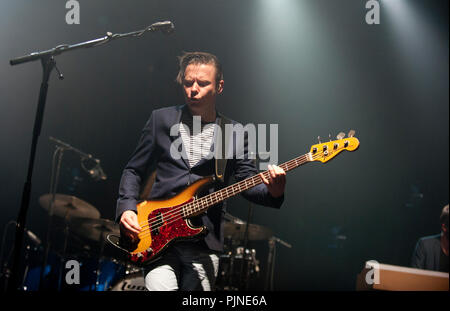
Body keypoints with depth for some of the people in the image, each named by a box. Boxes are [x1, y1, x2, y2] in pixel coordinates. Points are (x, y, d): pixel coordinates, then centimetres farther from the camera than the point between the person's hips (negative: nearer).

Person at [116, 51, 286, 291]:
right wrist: (127, 208, -5)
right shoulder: (161, 119, 8)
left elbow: (249, 183, 1)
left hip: (204, 241, 1)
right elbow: (133, 170, 11)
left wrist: (272, 192, -21)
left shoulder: (235, 134, 7)